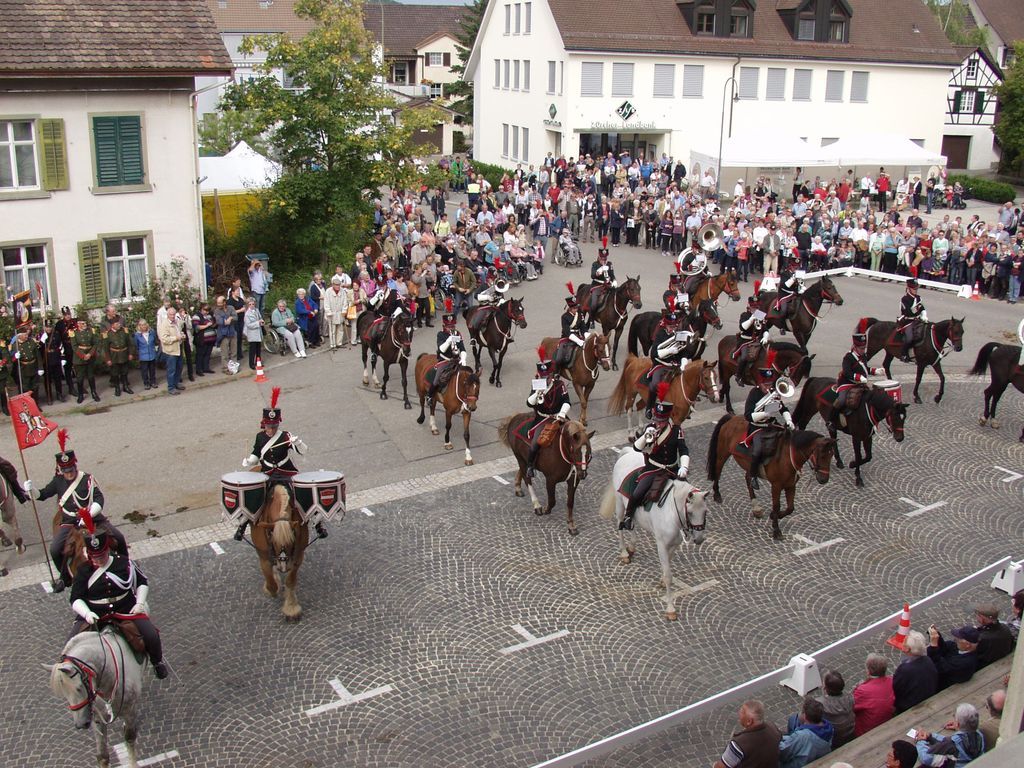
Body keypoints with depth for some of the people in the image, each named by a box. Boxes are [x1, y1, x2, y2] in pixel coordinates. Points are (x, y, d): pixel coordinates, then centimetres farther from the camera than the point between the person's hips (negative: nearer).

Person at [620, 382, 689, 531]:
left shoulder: (676, 430, -5)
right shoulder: (650, 428, -5)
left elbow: (684, 452, -12)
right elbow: (636, 447, -10)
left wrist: (684, 467, -31)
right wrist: (646, 436, -29)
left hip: (672, 470, 2)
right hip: (652, 469, -2)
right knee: (636, 494, -20)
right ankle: (627, 518, 2)